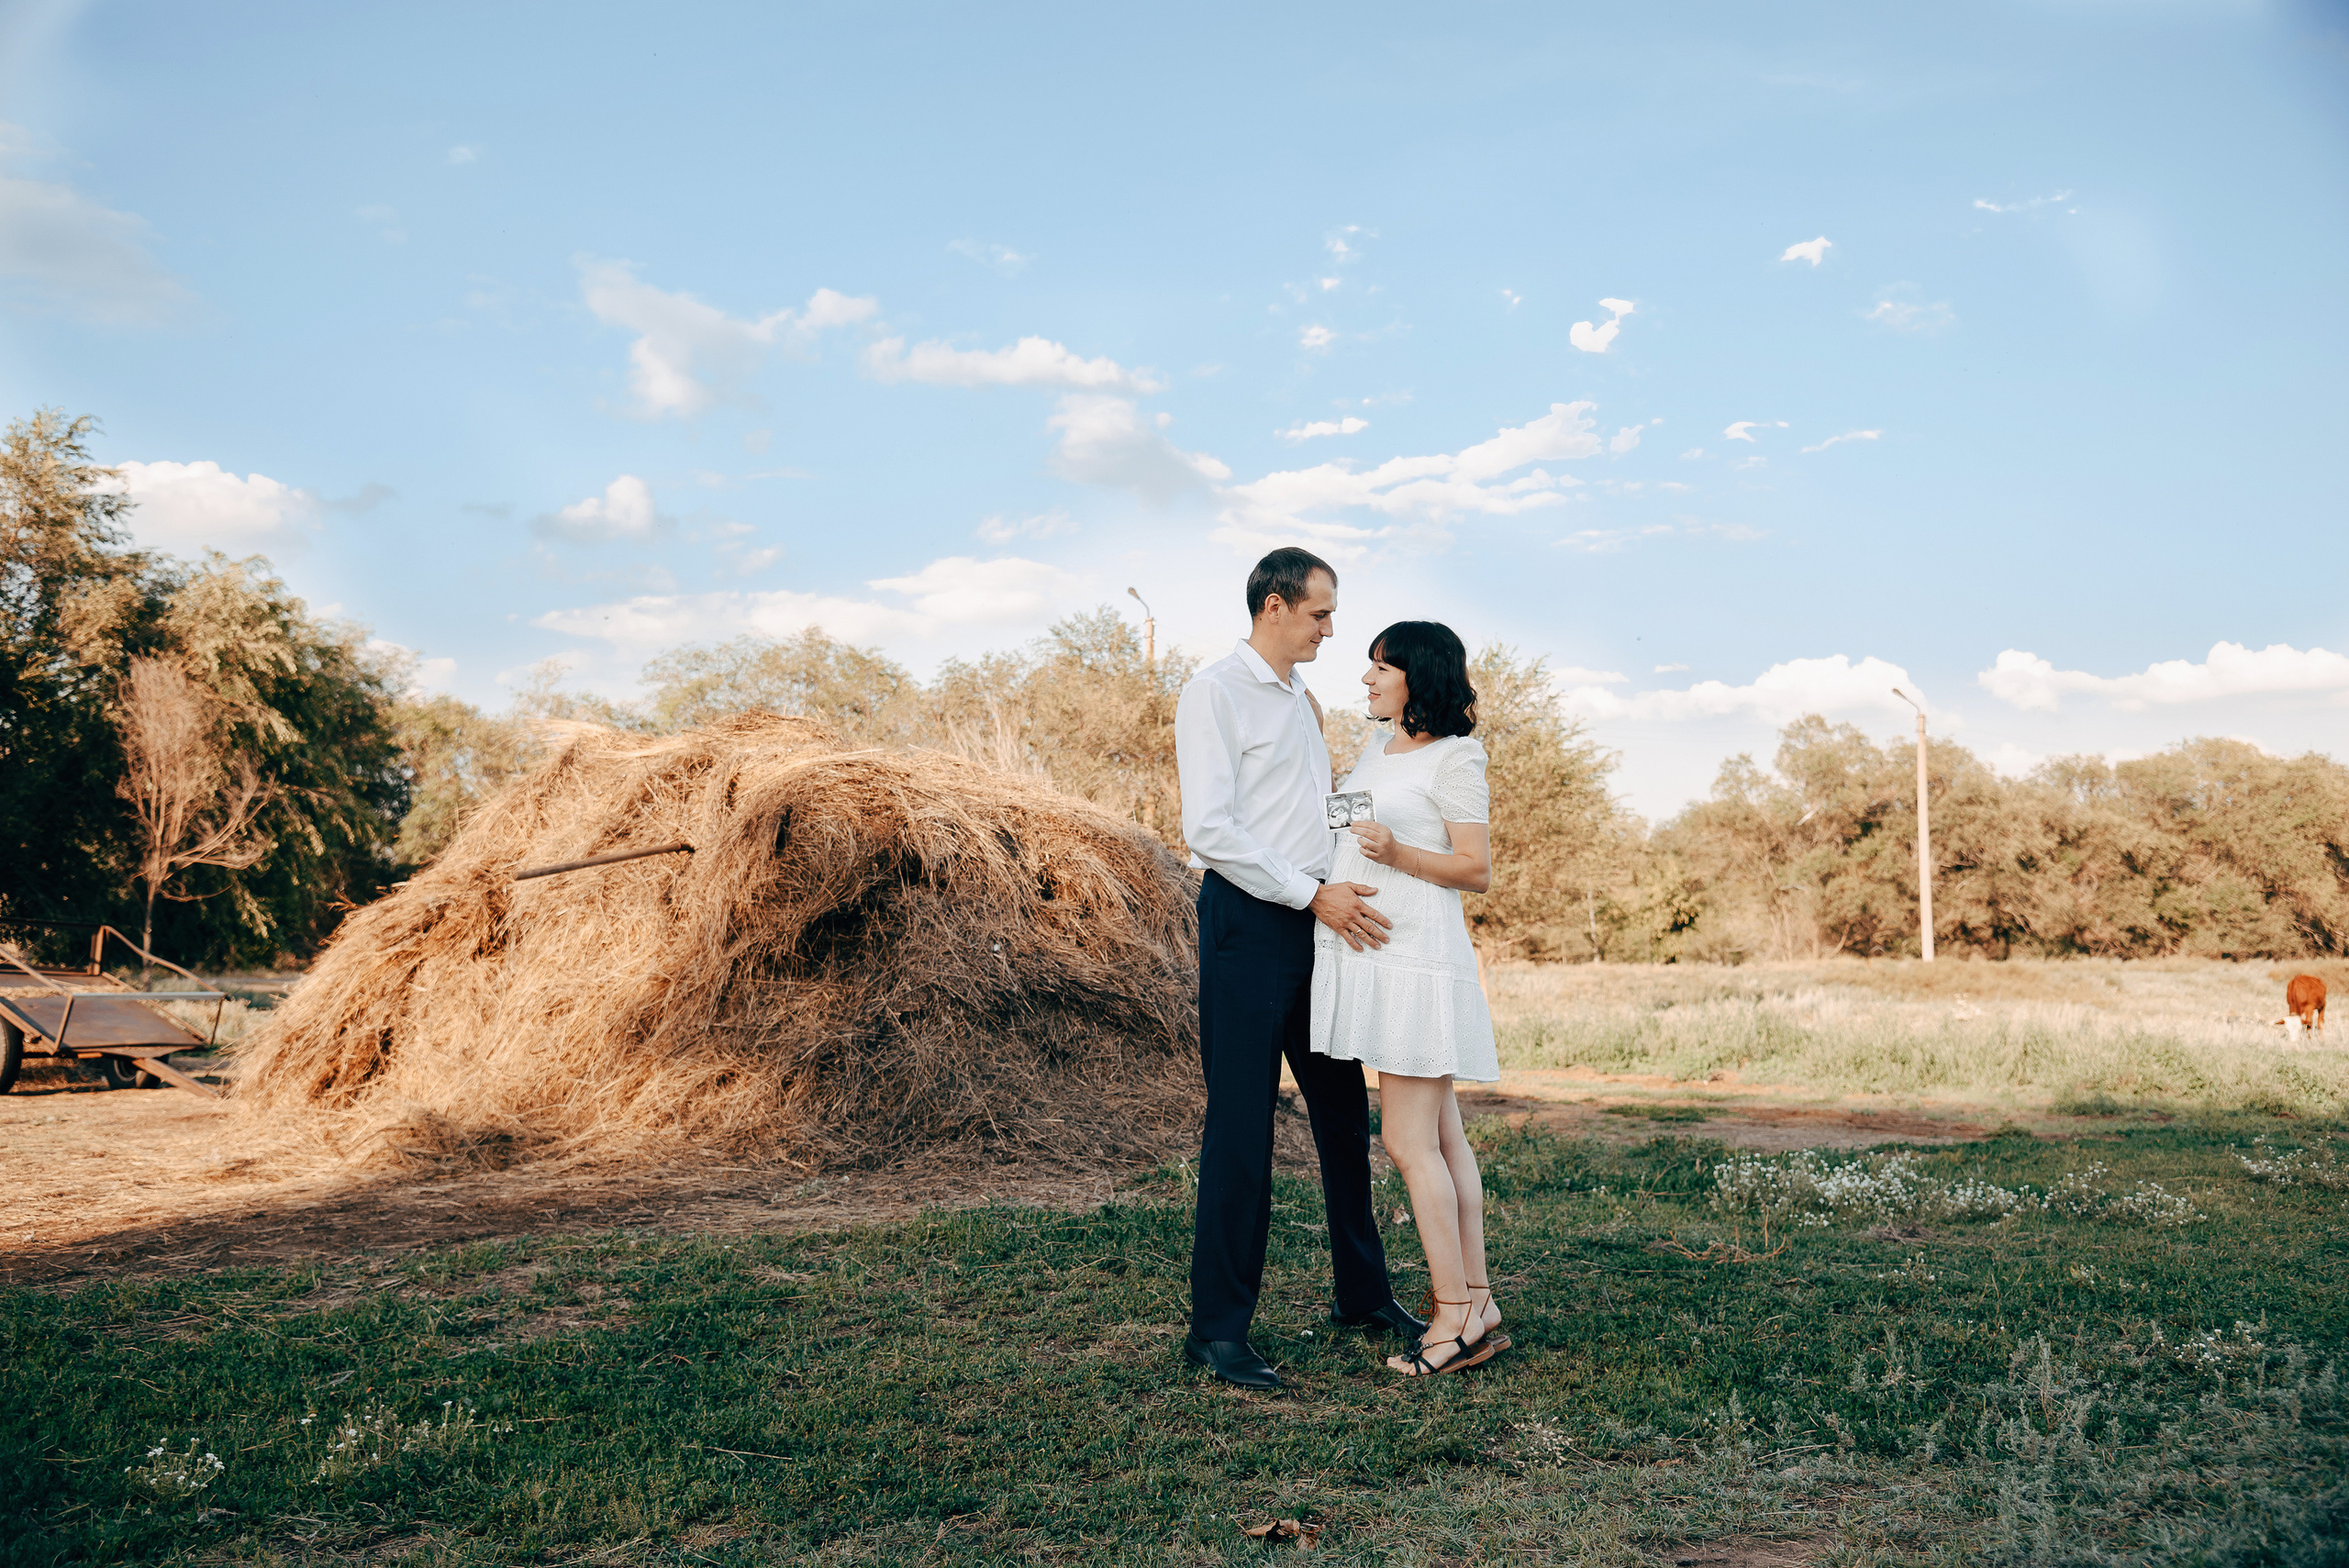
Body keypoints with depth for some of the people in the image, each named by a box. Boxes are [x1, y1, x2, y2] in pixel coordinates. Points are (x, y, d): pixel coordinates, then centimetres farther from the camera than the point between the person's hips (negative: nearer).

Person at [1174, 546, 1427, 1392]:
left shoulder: (1301, 700, 19)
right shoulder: (1216, 691, -7)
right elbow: (1211, 829, -17)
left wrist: (1345, 892, 10)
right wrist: (1316, 894, -18)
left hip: (1317, 924, 8)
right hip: (1248, 923, -8)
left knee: (1345, 1115, 14)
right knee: (1241, 1128, -6)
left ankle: (1364, 1293, 28)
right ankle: (1218, 1328, 3)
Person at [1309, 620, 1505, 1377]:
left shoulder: (1455, 757, -8)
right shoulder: (1377, 746, 17)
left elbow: (1477, 869, -11)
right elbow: (1342, 814, 32)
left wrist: (1397, 853, -23)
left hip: (1414, 957, -8)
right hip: (1368, 953, 8)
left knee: (1409, 1142, -7)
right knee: (1441, 1139, 9)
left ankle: (1454, 1318, 1)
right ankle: (1480, 1309, 15)